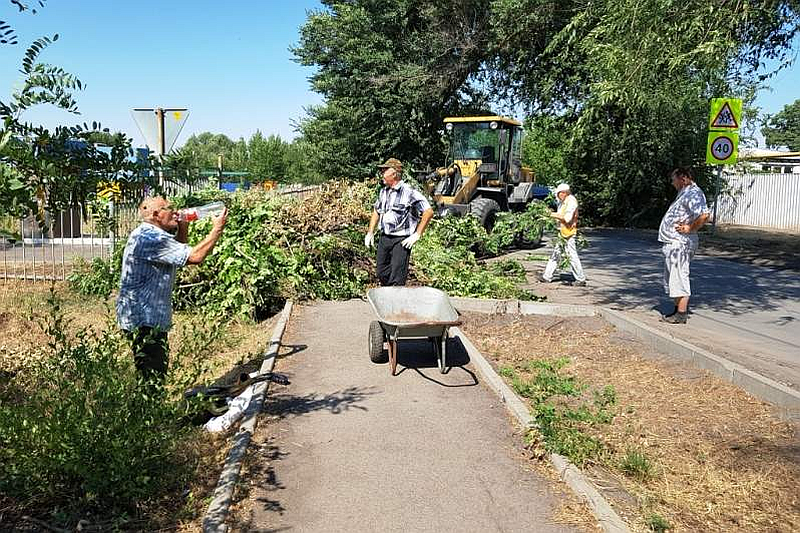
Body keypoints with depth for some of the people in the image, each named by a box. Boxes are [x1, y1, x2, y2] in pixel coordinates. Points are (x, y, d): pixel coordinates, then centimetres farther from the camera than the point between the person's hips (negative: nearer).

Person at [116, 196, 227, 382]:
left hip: (153, 317, 11)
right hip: (143, 320, -11)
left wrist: (183, 227, 12)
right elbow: (195, 257, -25)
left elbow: (178, 251, 28)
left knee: (158, 373, 17)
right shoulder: (150, 238, -20)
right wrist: (217, 228, -14)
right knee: (152, 379, -7)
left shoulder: (148, 234, 15)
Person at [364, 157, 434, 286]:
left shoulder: (409, 192, -13)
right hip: (384, 238, 7)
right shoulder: (384, 191, 11)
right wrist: (370, 232, 18)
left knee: (397, 279, -8)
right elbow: (376, 211, 26)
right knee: (382, 274, 12)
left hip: (402, 240, -7)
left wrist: (417, 235, -14)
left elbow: (428, 212, -14)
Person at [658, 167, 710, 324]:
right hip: (672, 243, 11)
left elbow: (704, 215, -30)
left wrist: (690, 229, -19)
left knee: (679, 278, -6)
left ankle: (681, 314, 0)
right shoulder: (685, 193, 19)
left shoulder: (693, 193, -15)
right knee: (672, 278, 18)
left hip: (679, 244, -11)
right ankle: (678, 309, 28)